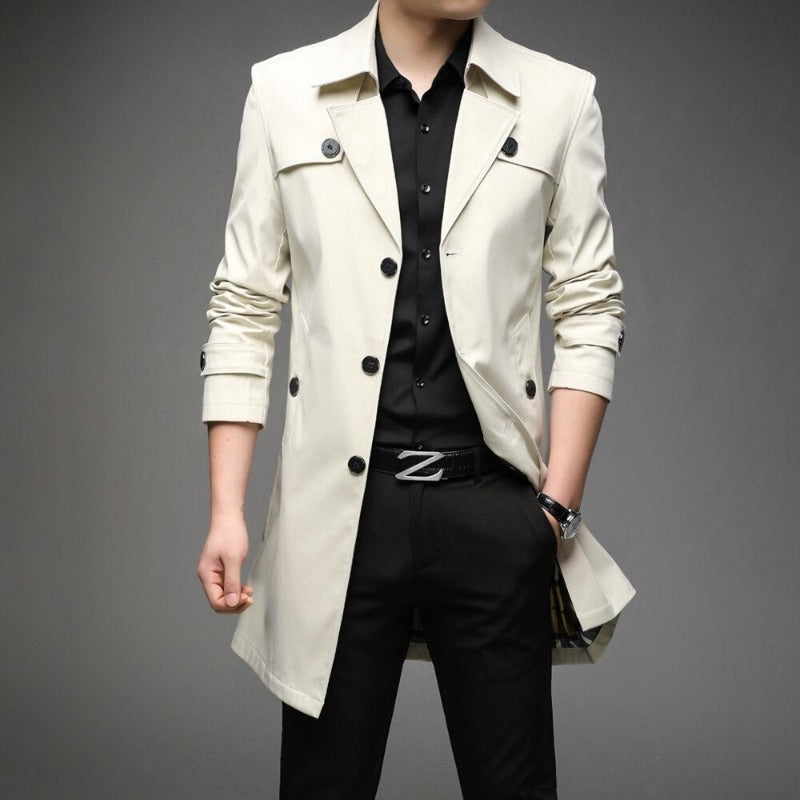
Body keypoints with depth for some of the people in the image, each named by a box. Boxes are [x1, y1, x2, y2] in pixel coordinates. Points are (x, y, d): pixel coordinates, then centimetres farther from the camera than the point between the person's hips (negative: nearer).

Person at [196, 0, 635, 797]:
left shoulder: (559, 98, 3)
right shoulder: (286, 90, 3)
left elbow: (588, 312, 4)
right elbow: (244, 311, 4)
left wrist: (558, 506, -3)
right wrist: (226, 510, -1)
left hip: (493, 507, 0)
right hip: (341, 504, 0)